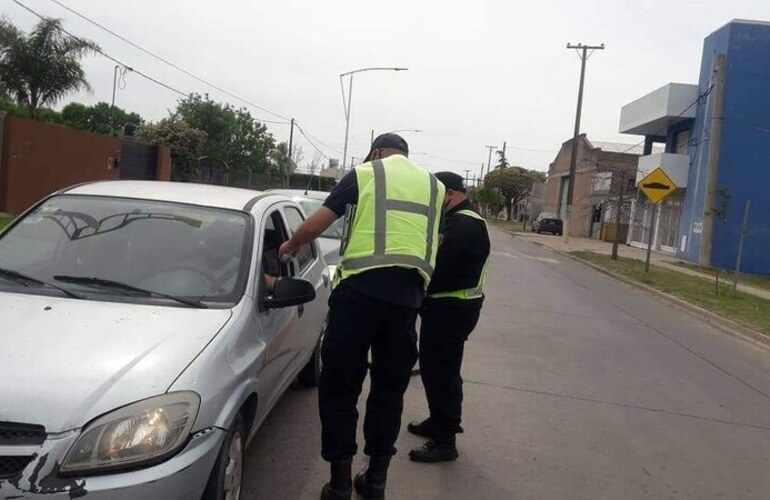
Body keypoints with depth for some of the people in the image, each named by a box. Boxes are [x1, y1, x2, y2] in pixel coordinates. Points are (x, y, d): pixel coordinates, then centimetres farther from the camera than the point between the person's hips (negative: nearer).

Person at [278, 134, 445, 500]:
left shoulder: (364, 173, 7)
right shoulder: (433, 185, 19)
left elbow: (313, 226, 4)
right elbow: (432, 243, 19)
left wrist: (291, 246, 23)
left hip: (361, 288, -4)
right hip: (408, 295, 4)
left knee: (339, 386, 7)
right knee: (390, 388, 14)